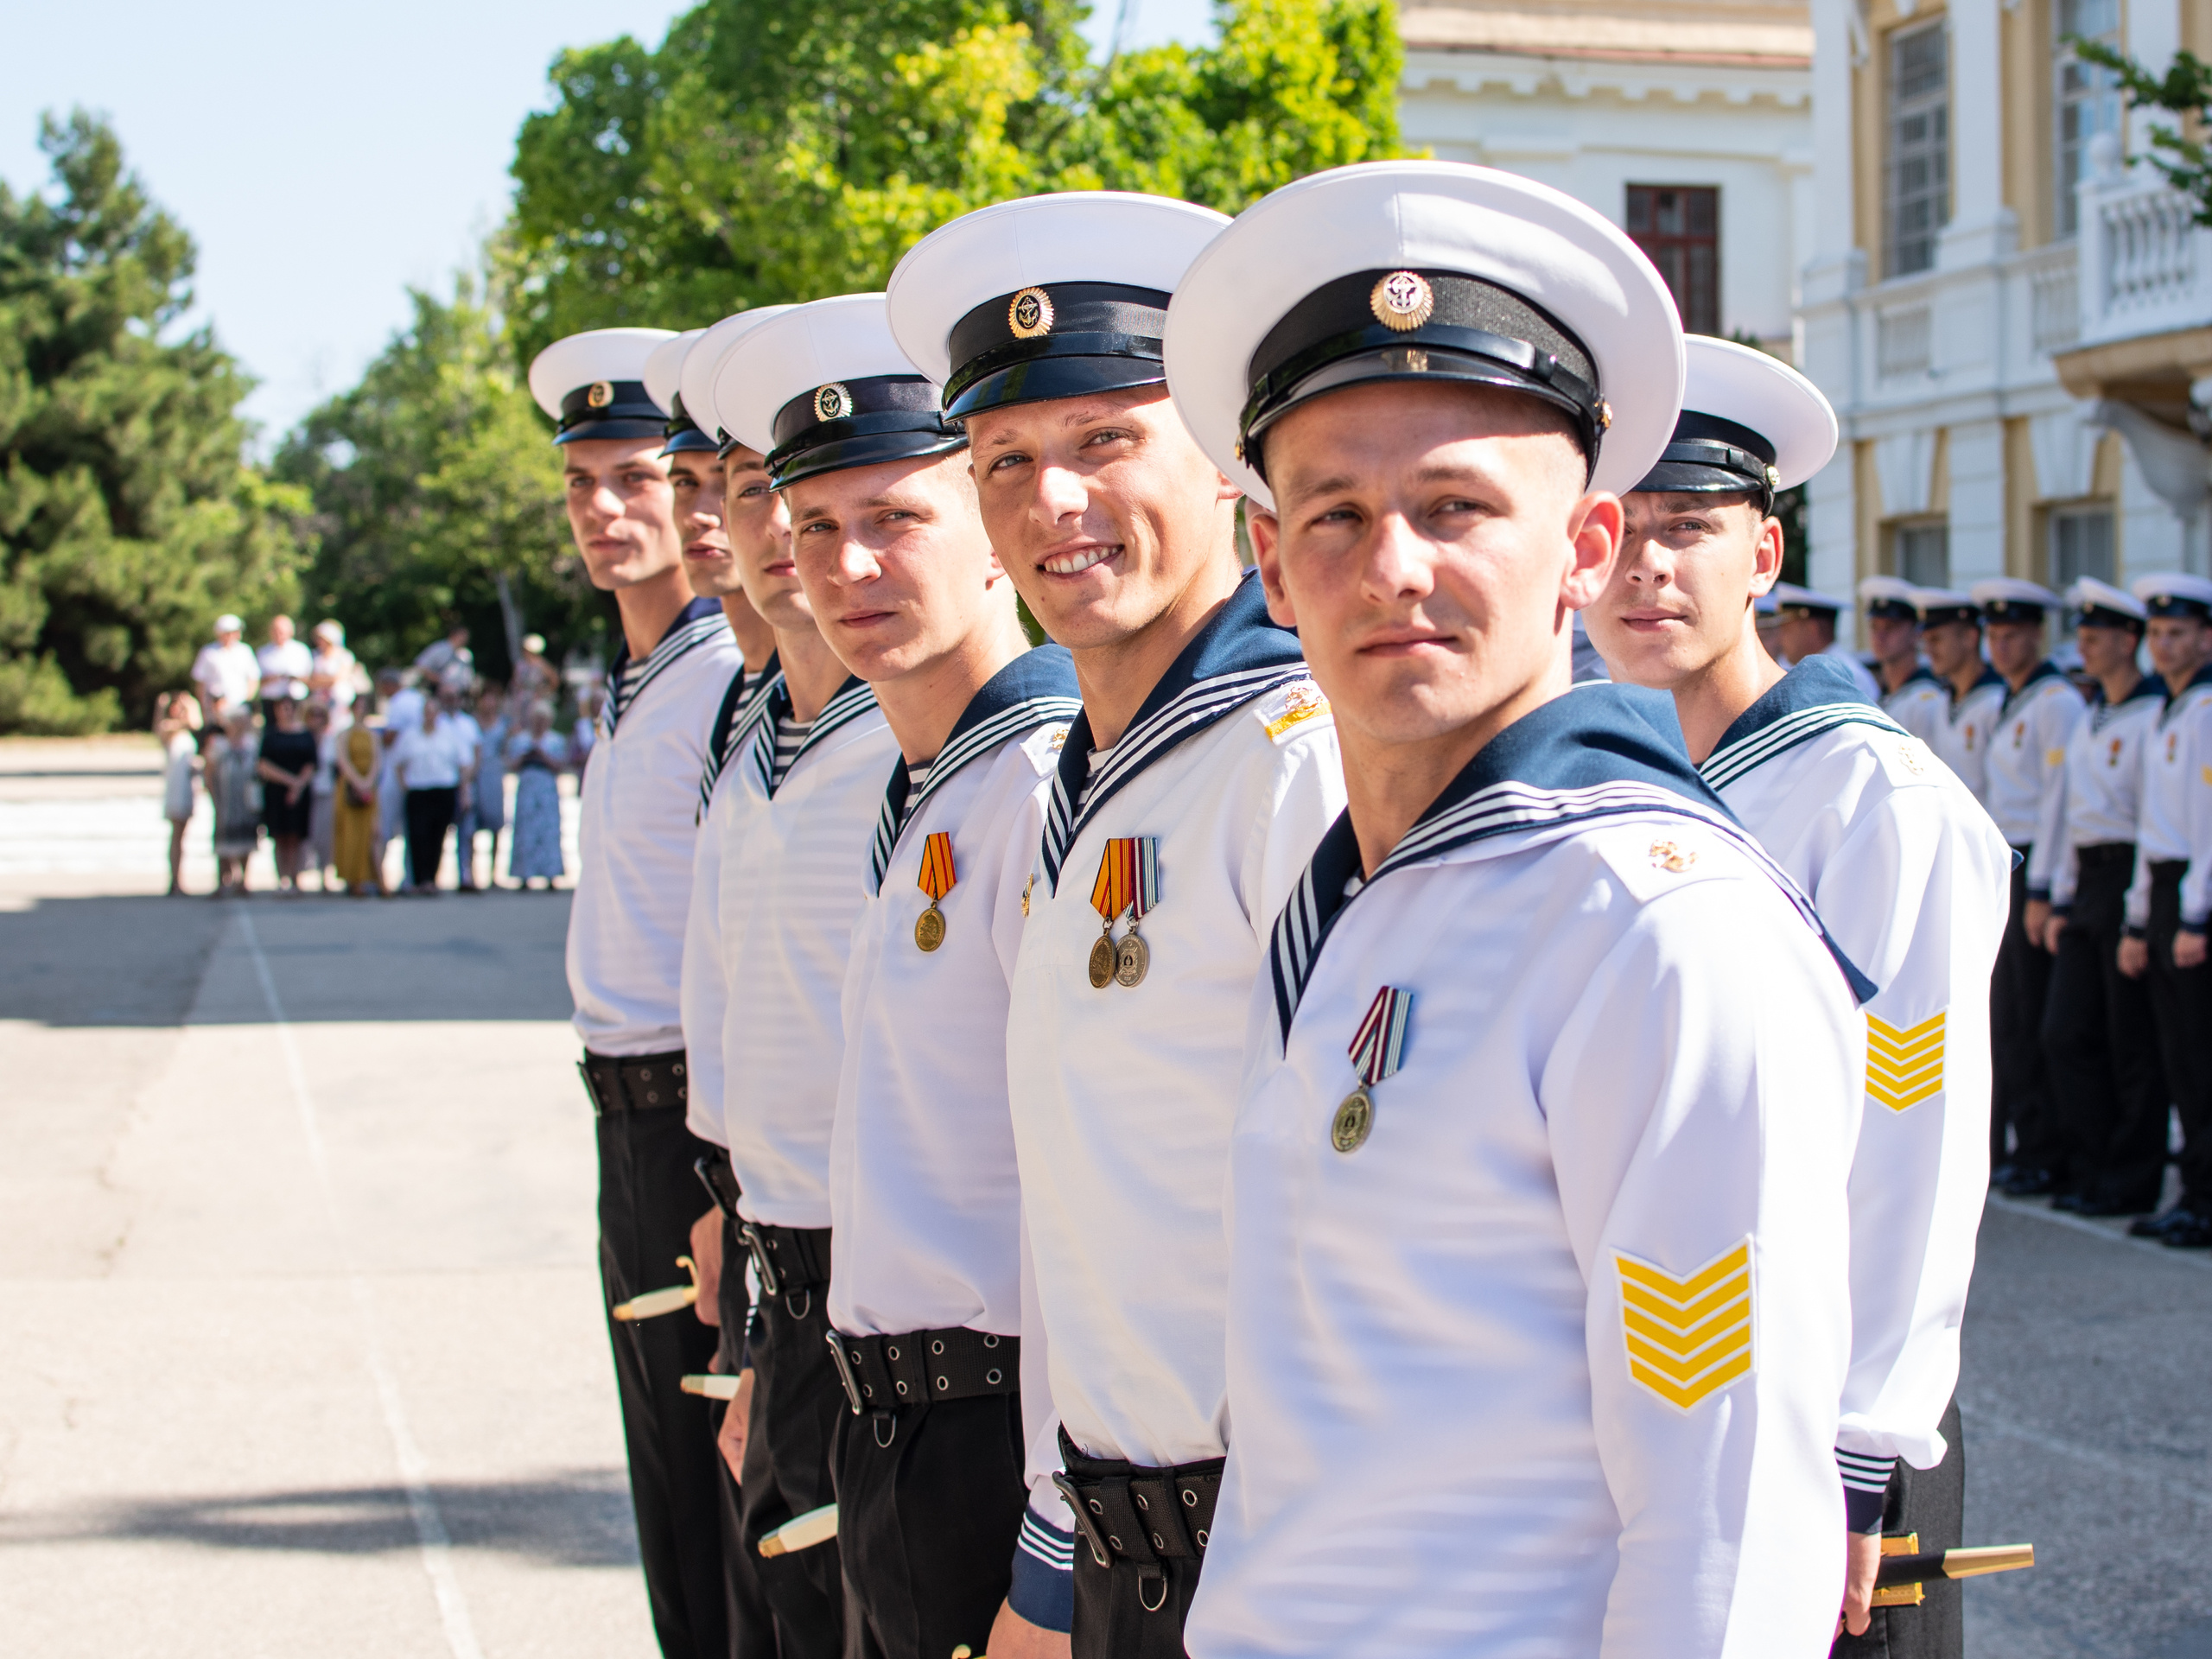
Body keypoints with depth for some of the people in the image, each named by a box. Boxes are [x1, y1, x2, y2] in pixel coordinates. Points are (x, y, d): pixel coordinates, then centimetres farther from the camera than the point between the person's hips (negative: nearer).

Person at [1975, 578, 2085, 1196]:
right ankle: (2011, 1146, 16)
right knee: (2005, 1016, 10)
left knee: (2036, 1023, -6)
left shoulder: (2057, 703, -12)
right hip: (2004, 868, 9)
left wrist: (2044, 891, -18)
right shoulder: (2009, 705, 16)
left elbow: (2061, 801, -16)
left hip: (2038, 870, -9)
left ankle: (2049, 1159, -1)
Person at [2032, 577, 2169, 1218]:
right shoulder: (2089, 719, 17)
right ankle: (2088, 1171, 15)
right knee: (2066, 1033, 6)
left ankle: (2130, 1183, 7)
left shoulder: (2153, 715, -11)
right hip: (2086, 882, 8)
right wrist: (2060, 901, 15)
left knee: (2133, 1045, -1)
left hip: (2129, 878, -8)